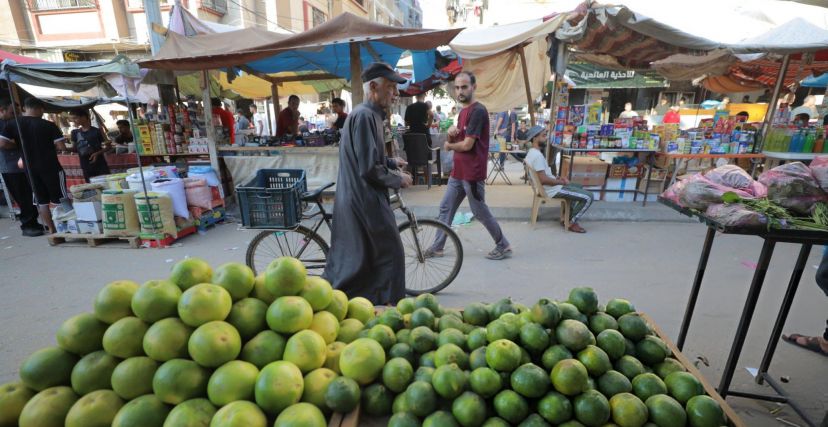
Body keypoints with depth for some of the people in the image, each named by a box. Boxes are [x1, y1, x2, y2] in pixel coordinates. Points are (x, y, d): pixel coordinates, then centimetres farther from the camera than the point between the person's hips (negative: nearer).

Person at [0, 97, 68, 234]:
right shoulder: (49, 125, -8)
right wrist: (50, 146, 8)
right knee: (60, 199, 5)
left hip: (29, 168, 4)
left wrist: (20, 146, 11)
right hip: (51, 167, -3)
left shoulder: (12, 124, 2)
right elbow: (62, 146, -14)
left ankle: (51, 229, 14)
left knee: (41, 201, 10)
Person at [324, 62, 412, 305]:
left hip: (353, 199, 10)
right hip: (366, 201, -10)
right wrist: (398, 181, -9)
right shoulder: (365, 115, -17)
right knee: (390, 254, 2)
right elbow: (369, 169, -22)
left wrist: (391, 162, 15)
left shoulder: (368, 114, 15)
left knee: (349, 257, 19)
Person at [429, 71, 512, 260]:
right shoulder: (463, 111, 14)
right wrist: (451, 132, -6)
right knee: (445, 208, 11)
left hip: (472, 173, -9)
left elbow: (467, 145, -21)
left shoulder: (478, 111, -16)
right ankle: (437, 247, 23)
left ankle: (503, 246, 20)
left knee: (480, 213, 2)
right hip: (458, 171, 9)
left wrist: (449, 145, -2)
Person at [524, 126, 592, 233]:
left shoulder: (532, 152, 7)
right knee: (588, 197, -8)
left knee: (578, 187, 30)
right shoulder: (537, 155, -26)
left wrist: (557, 178, 7)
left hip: (549, 186, 11)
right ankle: (571, 223, 5)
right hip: (552, 189, -11)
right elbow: (543, 179, -30)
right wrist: (561, 181, -15)